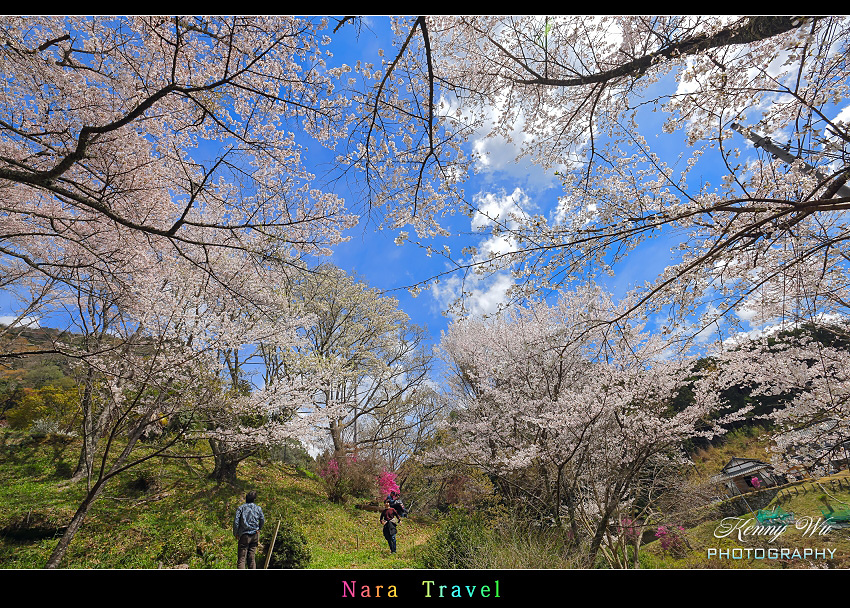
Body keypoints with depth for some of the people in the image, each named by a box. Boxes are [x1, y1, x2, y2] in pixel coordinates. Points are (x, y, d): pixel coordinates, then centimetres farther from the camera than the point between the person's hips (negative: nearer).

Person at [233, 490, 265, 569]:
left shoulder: (241, 508, 1)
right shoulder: (258, 508, 7)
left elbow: (236, 521, -7)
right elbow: (262, 520, 4)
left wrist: (235, 534, 3)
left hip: (244, 535, -2)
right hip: (255, 535, 2)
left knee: (241, 559, -1)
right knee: (251, 558, 11)